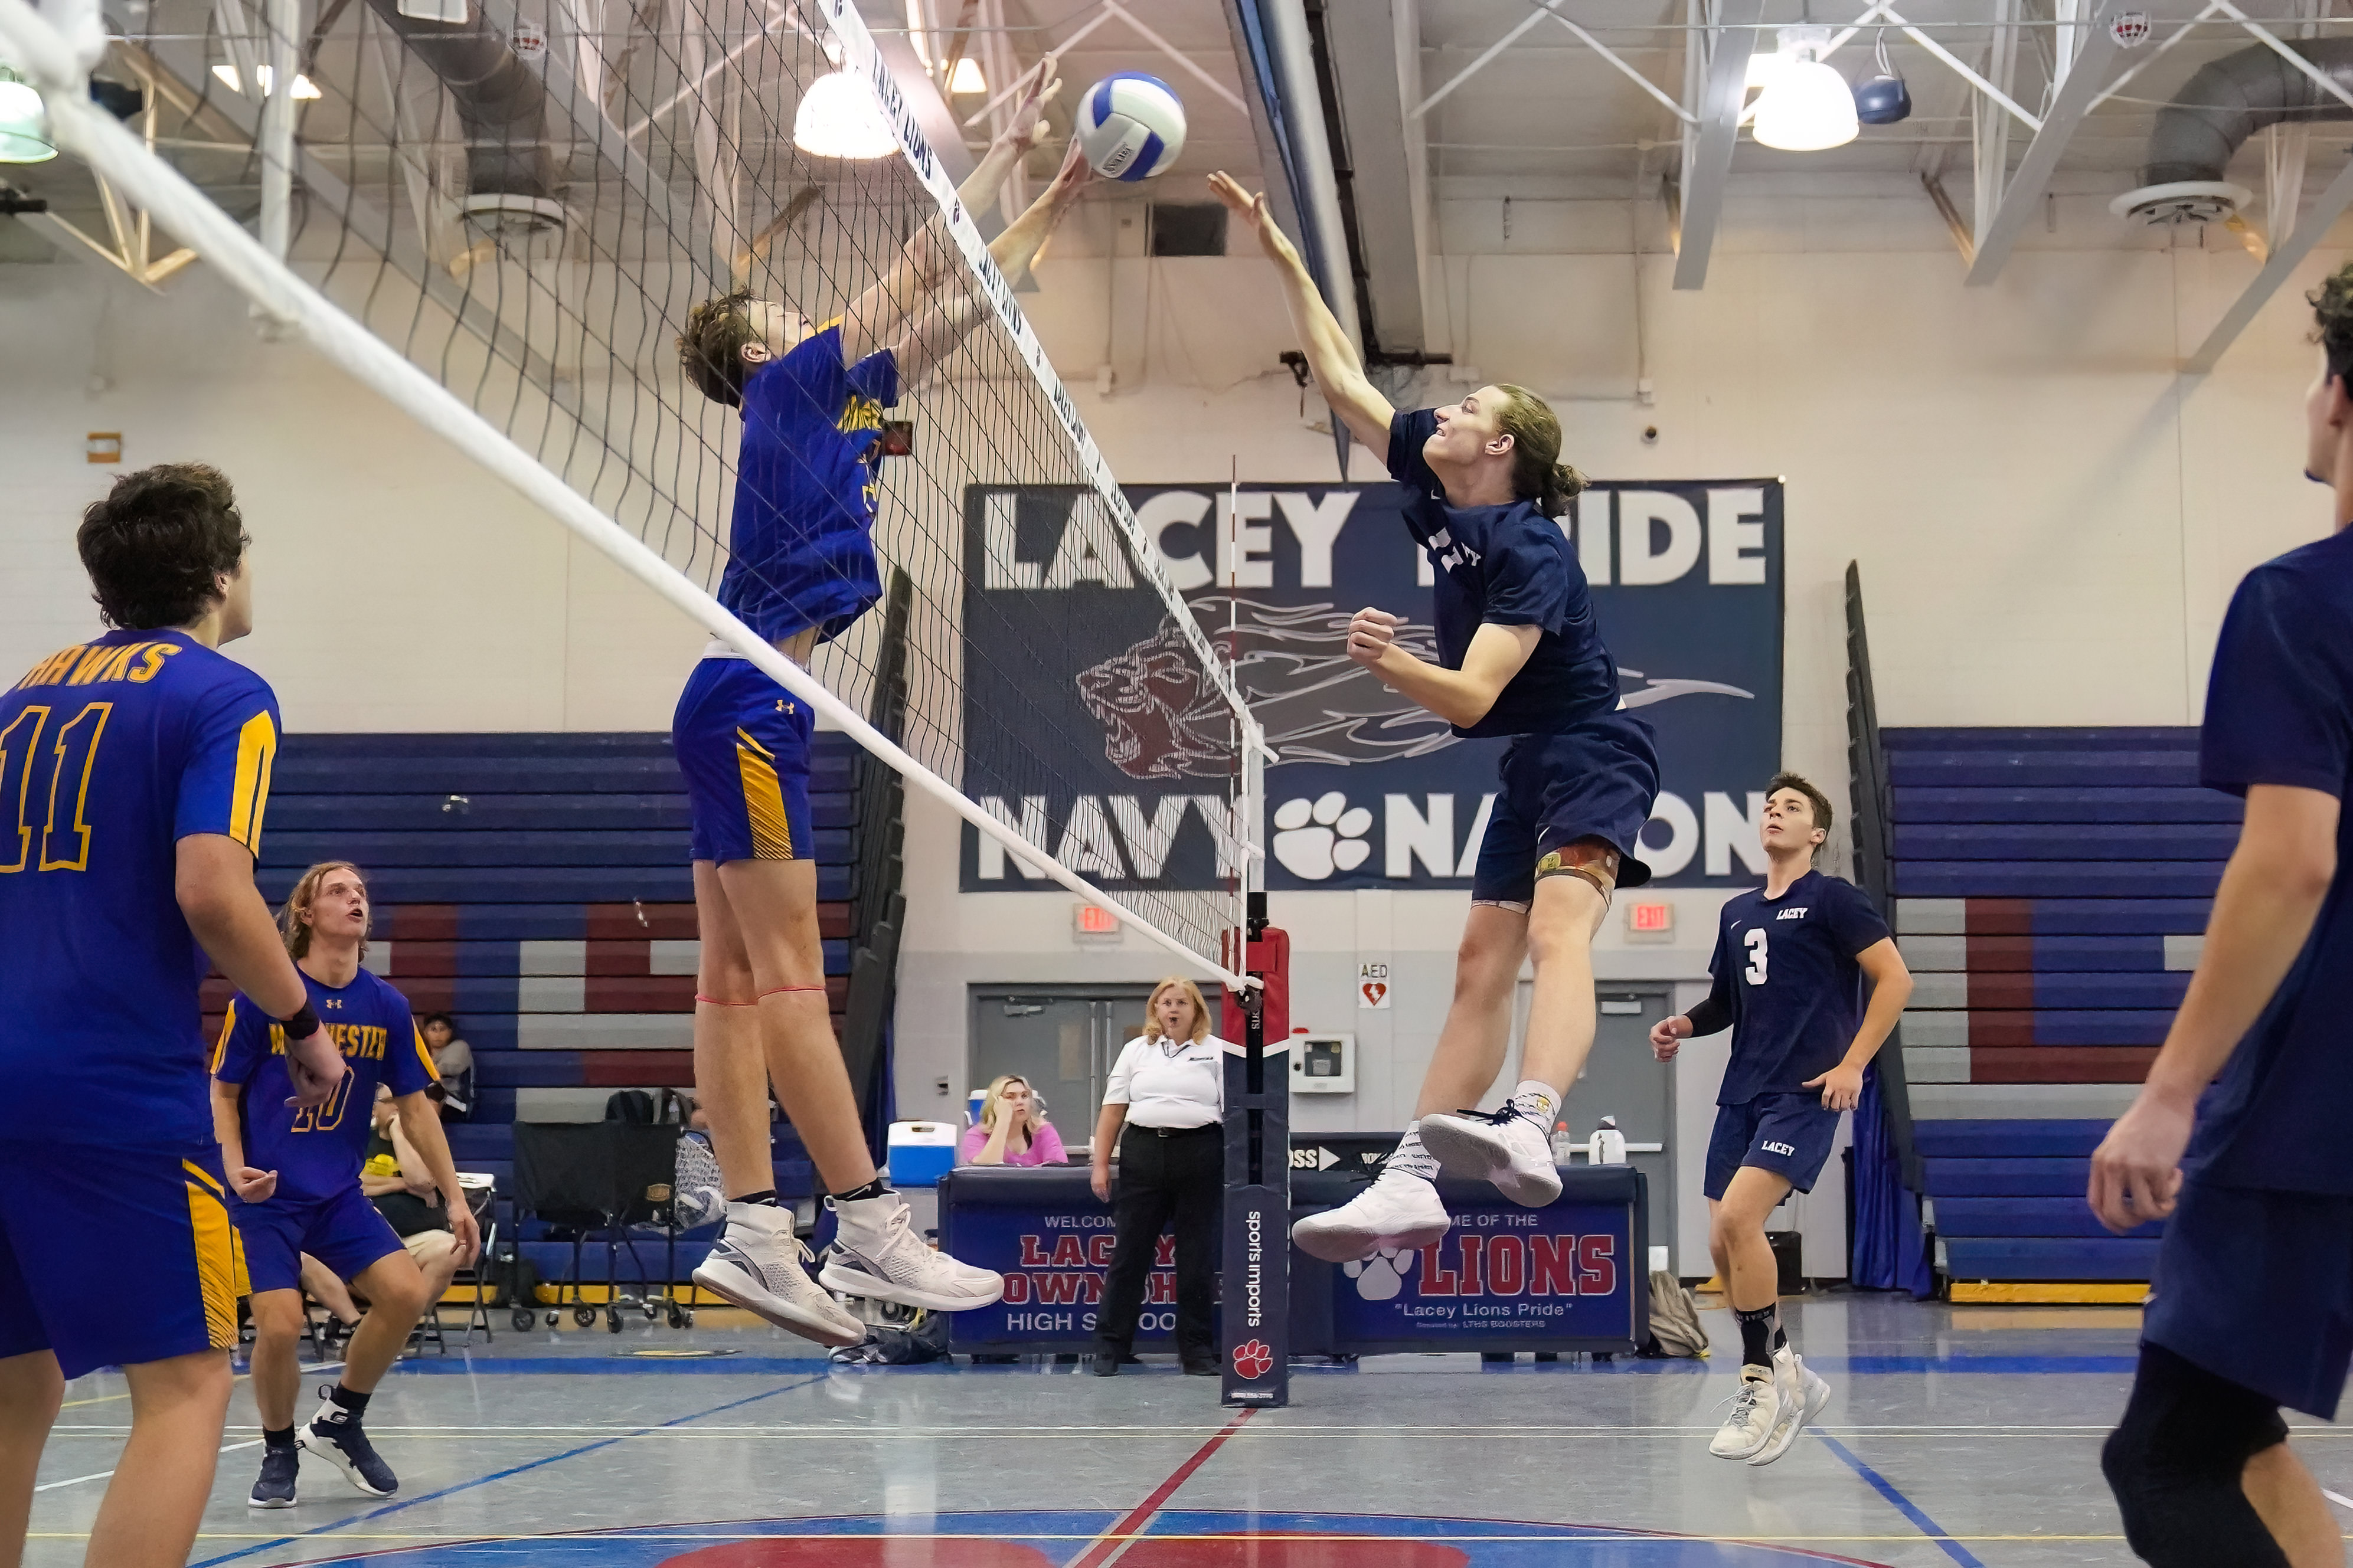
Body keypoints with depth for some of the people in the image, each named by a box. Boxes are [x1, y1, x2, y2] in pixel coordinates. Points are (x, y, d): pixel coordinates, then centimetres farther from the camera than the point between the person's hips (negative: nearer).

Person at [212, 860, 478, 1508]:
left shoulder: (388, 1007, 0)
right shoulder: (261, 996, -9)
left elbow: (415, 1108, 6)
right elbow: (224, 1092, 1)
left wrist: (454, 1196, 3)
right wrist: (235, 1168, -15)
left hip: (340, 1193, 4)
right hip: (268, 1194, -4)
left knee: (408, 1292, -14)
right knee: (280, 1326, -18)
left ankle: (339, 1418, 12)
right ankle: (279, 1451, 12)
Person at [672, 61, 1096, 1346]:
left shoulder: (840, 397, 22)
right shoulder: (791, 386, -1)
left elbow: (961, 305, 25)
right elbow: (922, 268, -2)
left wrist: (1057, 200, 24)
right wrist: (1010, 144, 5)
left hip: (751, 710, 10)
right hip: (749, 702, -10)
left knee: (737, 981, 3)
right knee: (787, 979, -11)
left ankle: (754, 1234, 1)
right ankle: (868, 1230, -13)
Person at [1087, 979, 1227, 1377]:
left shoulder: (1218, 1052, 8)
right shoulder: (1136, 1050, 13)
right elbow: (1113, 1110, 10)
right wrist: (1100, 1165, 4)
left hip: (1200, 1153, -1)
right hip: (1143, 1153, 1)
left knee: (1197, 1256, 4)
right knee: (1129, 1252, 1)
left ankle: (1197, 1350, 12)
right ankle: (1109, 1347, 6)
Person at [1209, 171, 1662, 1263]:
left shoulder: (1531, 553, -20)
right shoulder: (1432, 486, 2)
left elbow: (1471, 697, -28)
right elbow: (1340, 379, 9)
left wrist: (1388, 661, -45)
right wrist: (1283, 259, 8)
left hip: (1591, 757, -9)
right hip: (1527, 771, 9)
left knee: (1556, 931, -30)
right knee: (1480, 968, 4)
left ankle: (1529, 1133, -51)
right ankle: (1409, 1181, 2)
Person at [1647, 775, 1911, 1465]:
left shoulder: (1832, 897, -2)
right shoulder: (1737, 911, 16)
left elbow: (1895, 979, -6)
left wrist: (1853, 1063, -13)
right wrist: (1686, 1025, 5)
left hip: (1806, 1092, -7)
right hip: (1743, 1091, 7)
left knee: (1739, 1216, -22)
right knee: (1723, 1244, 3)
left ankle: (1764, 1381, -9)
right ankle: (1788, 1380, 20)